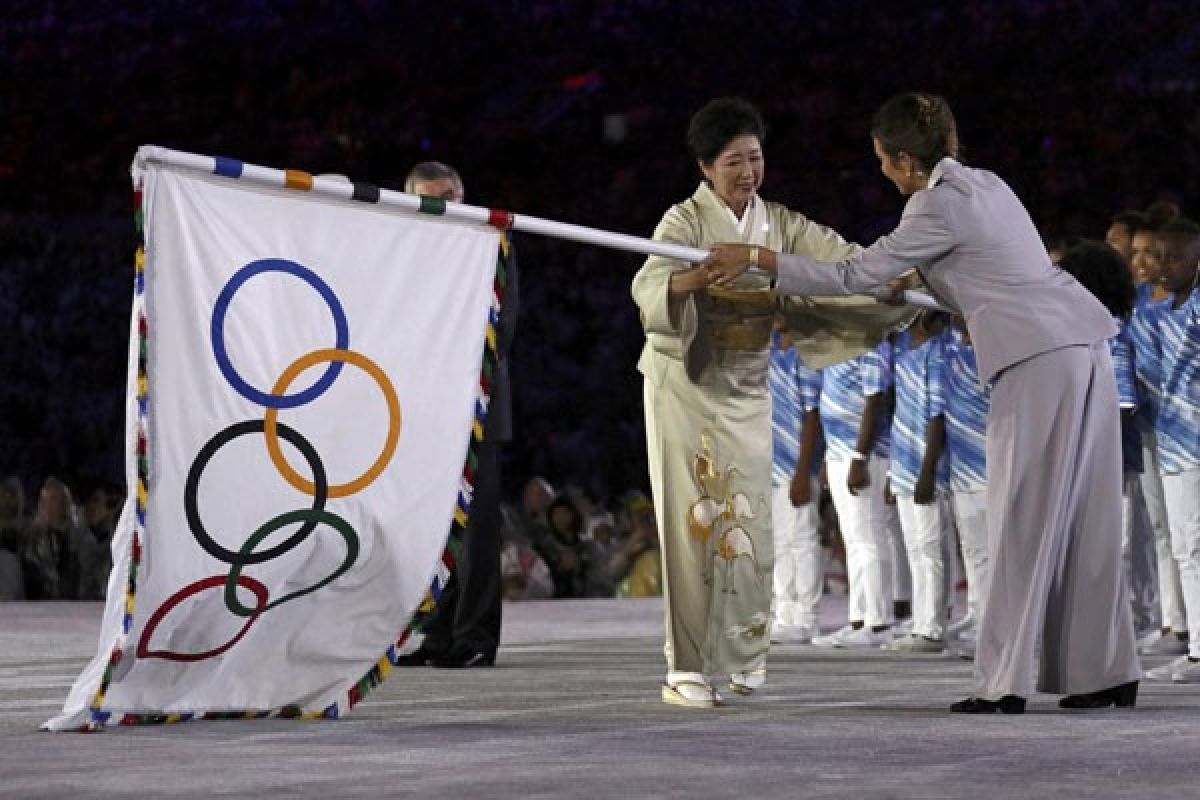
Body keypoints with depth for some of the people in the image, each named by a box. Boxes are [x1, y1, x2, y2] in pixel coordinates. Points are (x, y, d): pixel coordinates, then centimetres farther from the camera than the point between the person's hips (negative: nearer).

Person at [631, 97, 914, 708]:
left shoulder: (780, 223, 3)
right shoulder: (686, 221, -12)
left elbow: (844, 260, -6)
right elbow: (648, 285, -30)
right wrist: (698, 277, -50)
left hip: (748, 387, 4)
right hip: (687, 382, -4)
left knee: (749, 517, 5)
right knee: (694, 519, -6)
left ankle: (741, 651, 22)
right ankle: (686, 669, -4)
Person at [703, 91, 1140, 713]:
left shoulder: (939, 207, -10)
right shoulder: (982, 183, 16)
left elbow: (853, 278, -9)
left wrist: (755, 258, -4)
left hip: (1041, 359, -9)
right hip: (1082, 344, 9)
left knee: (1025, 519, -7)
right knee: (1086, 517, 10)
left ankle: (1004, 682, -6)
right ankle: (1106, 673, 12)